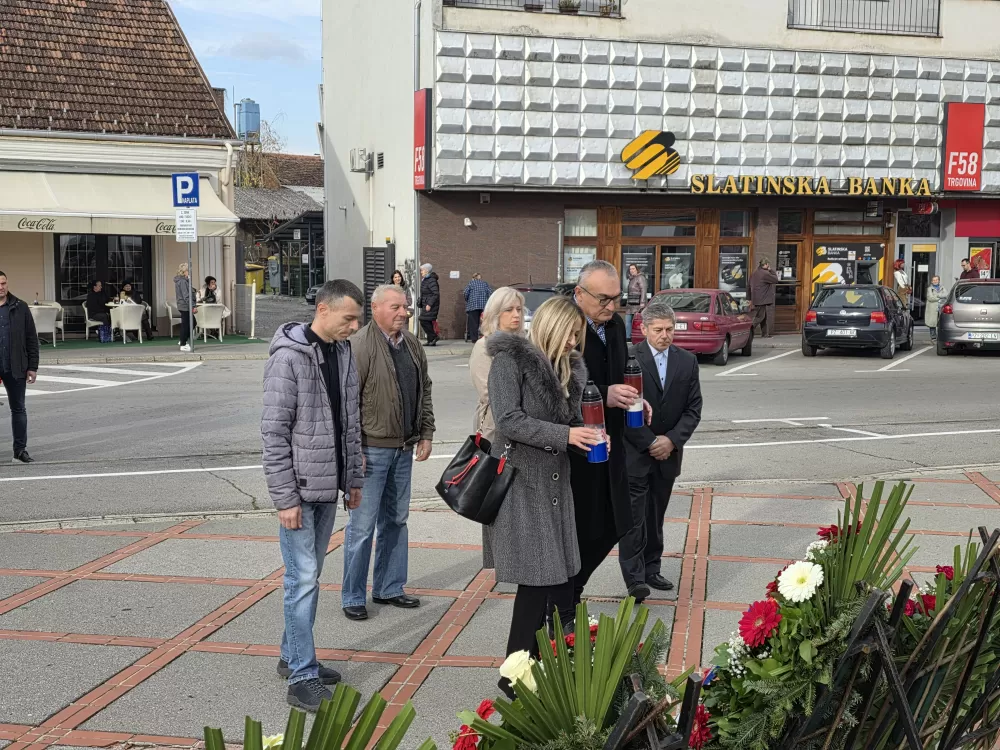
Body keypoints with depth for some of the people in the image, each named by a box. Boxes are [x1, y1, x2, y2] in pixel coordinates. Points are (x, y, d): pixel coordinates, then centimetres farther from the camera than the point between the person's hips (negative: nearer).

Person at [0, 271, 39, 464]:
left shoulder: (20, 308, 3)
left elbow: (31, 339, 4)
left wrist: (32, 367, 0)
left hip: (15, 368, 1)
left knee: (18, 409, 8)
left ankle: (20, 450, 15)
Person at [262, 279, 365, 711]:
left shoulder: (343, 353, 8)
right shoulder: (288, 358, -15)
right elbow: (274, 433, -16)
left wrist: (353, 479, 15)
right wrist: (285, 498, -17)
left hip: (328, 487, 8)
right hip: (299, 489, -7)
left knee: (309, 575, 15)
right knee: (303, 578, -6)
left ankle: (292, 656, 28)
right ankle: (302, 678, 0)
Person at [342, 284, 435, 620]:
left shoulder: (411, 344, 9)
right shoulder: (359, 346, -14)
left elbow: (424, 391, 19)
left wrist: (426, 434, 12)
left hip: (404, 449, 8)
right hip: (372, 450, -7)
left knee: (396, 520, 15)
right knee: (362, 525, -2)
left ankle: (389, 588, 27)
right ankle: (353, 597, 9)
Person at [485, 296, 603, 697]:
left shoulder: (567, 367, 15)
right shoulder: (511, 361, -8)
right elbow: (509, 420, -16)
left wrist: (587, 436, 1)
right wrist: (564, 434, -20)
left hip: (556, 481, 7)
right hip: (520, 481, -7)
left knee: (560, 575, 6)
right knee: (536, 578, -7)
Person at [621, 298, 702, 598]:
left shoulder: (687, 361, 5)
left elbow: (693, 408, 5)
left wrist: (672, 440, -9)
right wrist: (649, 442, -12)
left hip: (668, 452, 4)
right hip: (634, 452, -4)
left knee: (656, 516, 13)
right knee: (633, 516, -6)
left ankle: (651, 570, 23)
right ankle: (635, 578, -3)